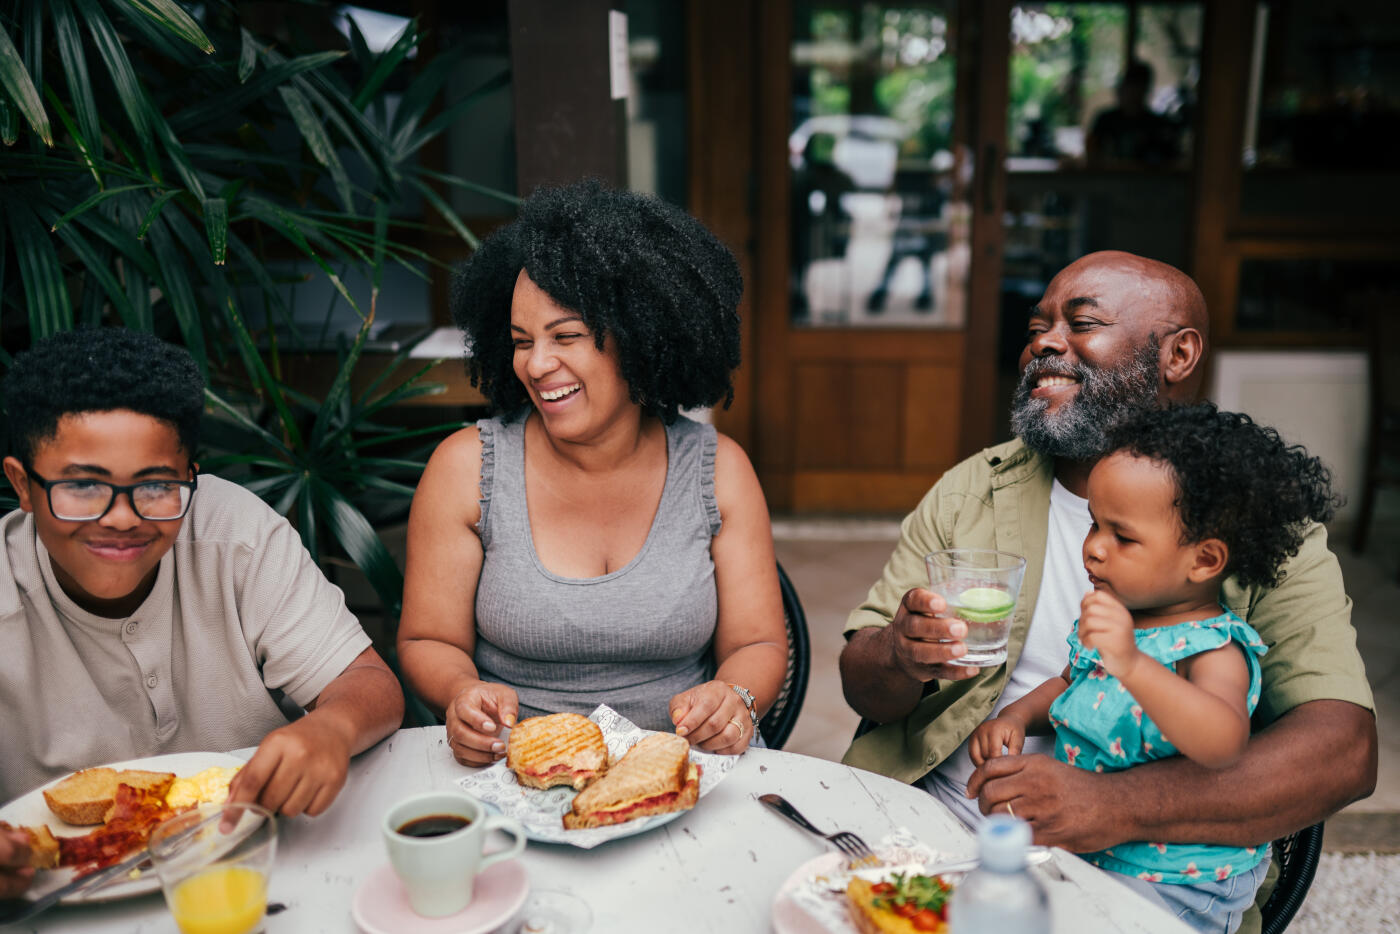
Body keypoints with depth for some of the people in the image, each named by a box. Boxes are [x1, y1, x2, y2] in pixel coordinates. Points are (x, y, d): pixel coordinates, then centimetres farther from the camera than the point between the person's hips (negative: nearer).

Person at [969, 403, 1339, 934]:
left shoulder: (1213, 650, -21)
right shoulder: (1116, 618, 4)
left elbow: (1224, 745, -41)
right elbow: (1070, 683, 23)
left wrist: (1133, 665, -54)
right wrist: (1016, 717, 4)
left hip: (1172, 883, -7)